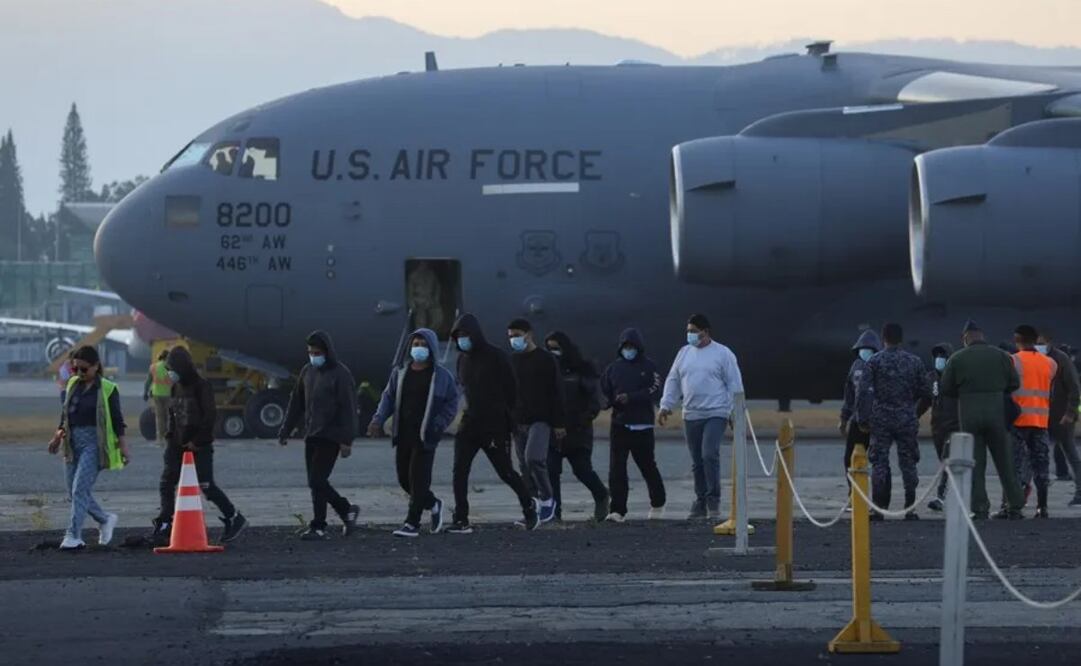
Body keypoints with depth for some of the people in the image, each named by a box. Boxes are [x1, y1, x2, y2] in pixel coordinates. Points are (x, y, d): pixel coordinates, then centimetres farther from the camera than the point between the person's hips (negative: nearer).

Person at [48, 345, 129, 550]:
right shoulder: (73, 385, 11)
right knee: (74, 491, 8)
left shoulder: (107, 389, -4)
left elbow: (117, 419, -3)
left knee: (80, 488, -16)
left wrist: (123, 445, -7)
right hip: (73, 441, 7)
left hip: (94, 442, -7)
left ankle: (73, 536, -15)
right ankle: (106, 520, 28)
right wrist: (59, 435, 6)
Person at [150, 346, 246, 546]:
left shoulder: (201, 386, -12)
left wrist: (198, 441, -17)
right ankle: (164, 527, 1)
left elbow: (210, 416, -16)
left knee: (206, 485, -7)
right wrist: (170, 438, 8)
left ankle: (235, 519, 8)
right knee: (166, 484, -1)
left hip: (200, 446, -7)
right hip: (178, 445, 7)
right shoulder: (176, 387, 11)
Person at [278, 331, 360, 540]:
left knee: (317, 481, -11)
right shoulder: (307, 372, 12)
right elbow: (296, 403, 18)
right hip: (311, 435, 7)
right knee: (317, 483, 6)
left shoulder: (340, 374, -8)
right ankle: (347, 511, 21)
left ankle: (318, 527, -4)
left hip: (330, 437, -7)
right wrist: (285, 431, 15)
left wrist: (347, 440, -16)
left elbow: (348, 408, -11)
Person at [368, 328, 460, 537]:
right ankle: (433, 505, 31)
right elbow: (389, 397, 9)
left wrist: (439, 425, -13)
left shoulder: (442, 376, 1)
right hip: (403, 434, 5)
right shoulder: (400, 373, 11)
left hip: (425, 436, -5)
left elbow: (452, 404, 2)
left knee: (418, 479, -9)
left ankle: (412, 524, -6)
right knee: (404, 478, 7)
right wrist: (378, 419, -7)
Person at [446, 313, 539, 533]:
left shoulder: (495, 357, -10)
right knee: (459, 470, -8)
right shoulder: (463, 359, 9)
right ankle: (461, 521, -7)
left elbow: (511, 390, -6)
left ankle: (528, 505, 29)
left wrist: (502, 415, -3)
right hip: (470, 422, 6)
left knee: (505, 472, 4)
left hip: (495, 425, -6)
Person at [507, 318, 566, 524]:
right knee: (525, 465, 3)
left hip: (540, 420, -6)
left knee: (533, 458, -21)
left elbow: (556, 393, -5)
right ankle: (539, 501, 12)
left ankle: (547, 498, -6)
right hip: (519, 422, 6)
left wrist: (559, 423, -10)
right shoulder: (512, 362, 13)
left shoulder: (546, 360, -3)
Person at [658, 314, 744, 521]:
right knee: (697, 463, 7)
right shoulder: (684, 353, 12)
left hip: (715, 414, -5)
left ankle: (713, 502, -13)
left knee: (710, 455, -18)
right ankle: (700, 503, 15)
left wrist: (734, 413, -6)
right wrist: (665, 406, 7)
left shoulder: (722, 354, -1)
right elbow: (673, 381, 16)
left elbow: (735, 385, -1)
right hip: (691, 416, 5)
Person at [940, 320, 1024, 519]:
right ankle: (1014, 506, 10)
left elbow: (944, 388, 1)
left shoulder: (957, 359, -1)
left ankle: (980, 507, -2)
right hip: (996, 413, 1)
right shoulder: (1001, 356, 2)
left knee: (975, 463, 4)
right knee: (1004, 461, 10)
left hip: (969, 413, -1)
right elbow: (1015, 383, 3)